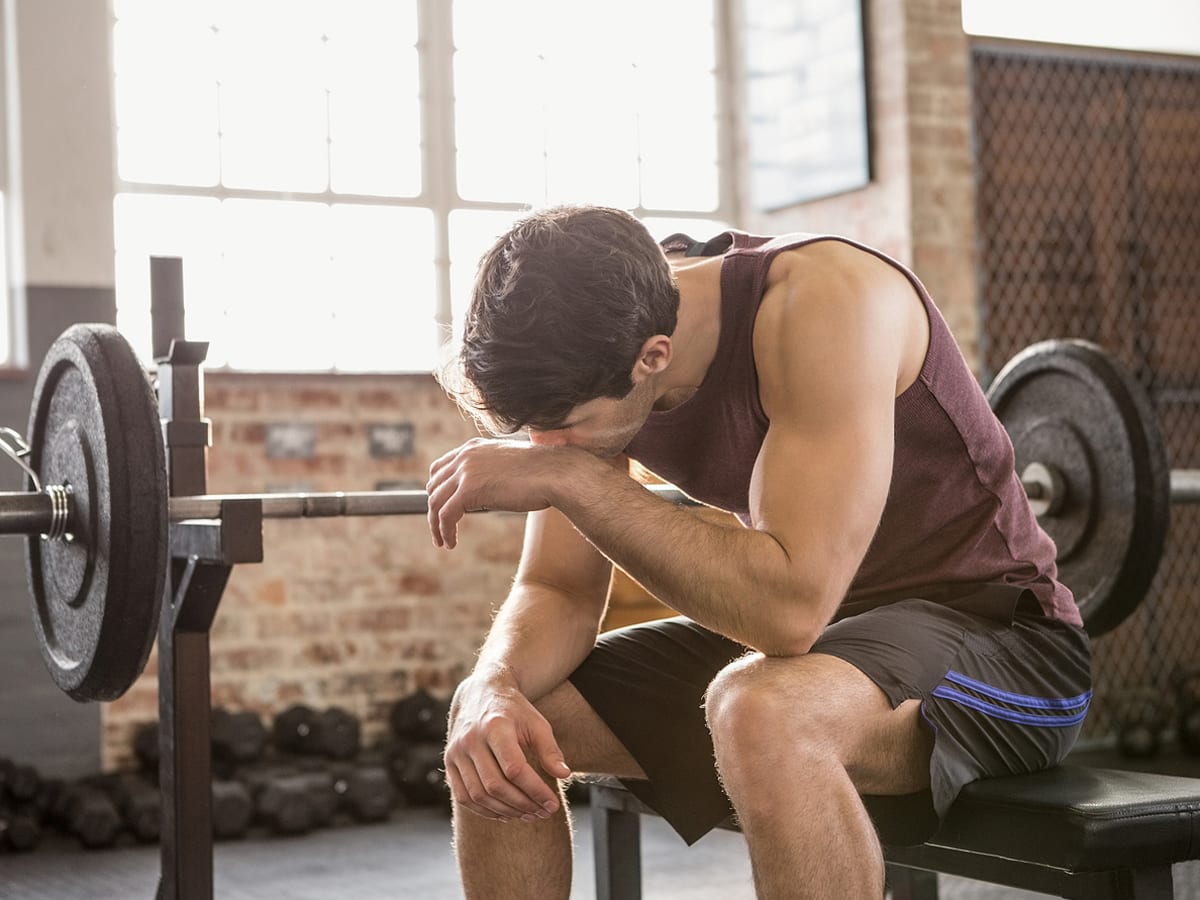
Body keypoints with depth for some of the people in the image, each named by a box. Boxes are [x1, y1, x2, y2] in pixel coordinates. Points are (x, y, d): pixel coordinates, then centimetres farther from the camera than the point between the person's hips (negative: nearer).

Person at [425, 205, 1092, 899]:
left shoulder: (824, 302, -29)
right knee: (490, 728, -2)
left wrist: (573, 476, -34)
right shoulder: (597, 360, -7)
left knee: (766, 712, -39)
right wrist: (495, 692, -22)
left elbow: (793, 608, -37)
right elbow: (557, 590, -1)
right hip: (818, 628, 7)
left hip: (995, 632, -7)